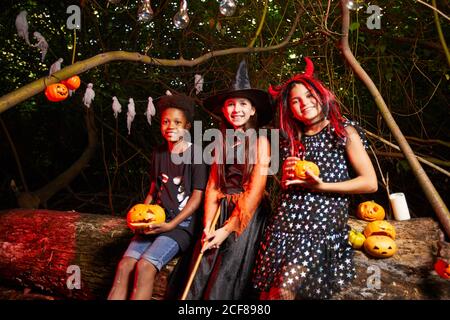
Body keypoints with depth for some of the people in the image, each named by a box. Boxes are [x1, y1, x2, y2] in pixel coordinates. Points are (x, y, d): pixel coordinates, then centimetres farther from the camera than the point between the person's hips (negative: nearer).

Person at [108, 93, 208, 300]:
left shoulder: (196, 153, -4)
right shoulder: (159, 153, 14)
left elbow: (197, 197, -8)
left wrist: (171, 224, -15)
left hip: (182, 223, -5)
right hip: (156, 221, 5)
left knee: (145, 266, -25)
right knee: (124, 266, -17)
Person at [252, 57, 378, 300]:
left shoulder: (344, 131, 3)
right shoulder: (291, 141, 17)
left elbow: (370, 183, -5)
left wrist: (320, 186, -12)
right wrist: (286, 177, 5)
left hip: (322, 225, -5)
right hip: (284, 223, 5)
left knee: (285, 290, -20)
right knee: (266, 292, -2)